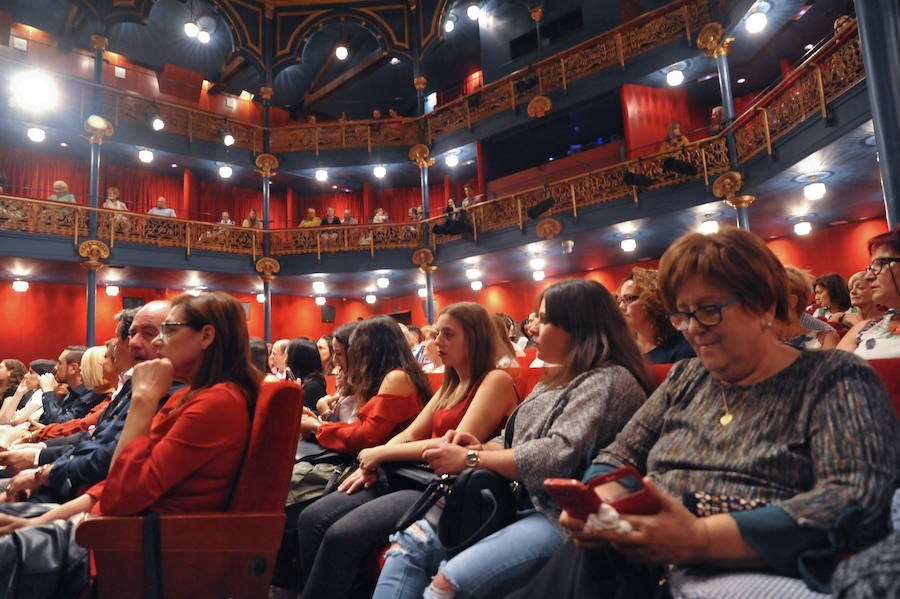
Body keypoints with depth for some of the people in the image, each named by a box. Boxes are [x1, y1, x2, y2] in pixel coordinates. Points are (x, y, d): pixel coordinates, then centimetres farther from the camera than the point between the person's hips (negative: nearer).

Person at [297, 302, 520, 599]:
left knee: (341, 535, -24)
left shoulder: (496, 381, -7)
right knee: (312, 518, -8)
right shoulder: (451, 386, 20)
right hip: (413, 475, 8)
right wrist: (373, 464, -4)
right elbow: (411, 434, 15)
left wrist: (383, 452, -11)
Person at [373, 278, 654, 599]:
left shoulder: (611, 381, -9)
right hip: (515, 501, 9)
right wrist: (480, 446, 0)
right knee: (408, 545, -8)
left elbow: (558, 456, -20)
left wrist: (470, 459, -14)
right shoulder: (558, 379, 21)